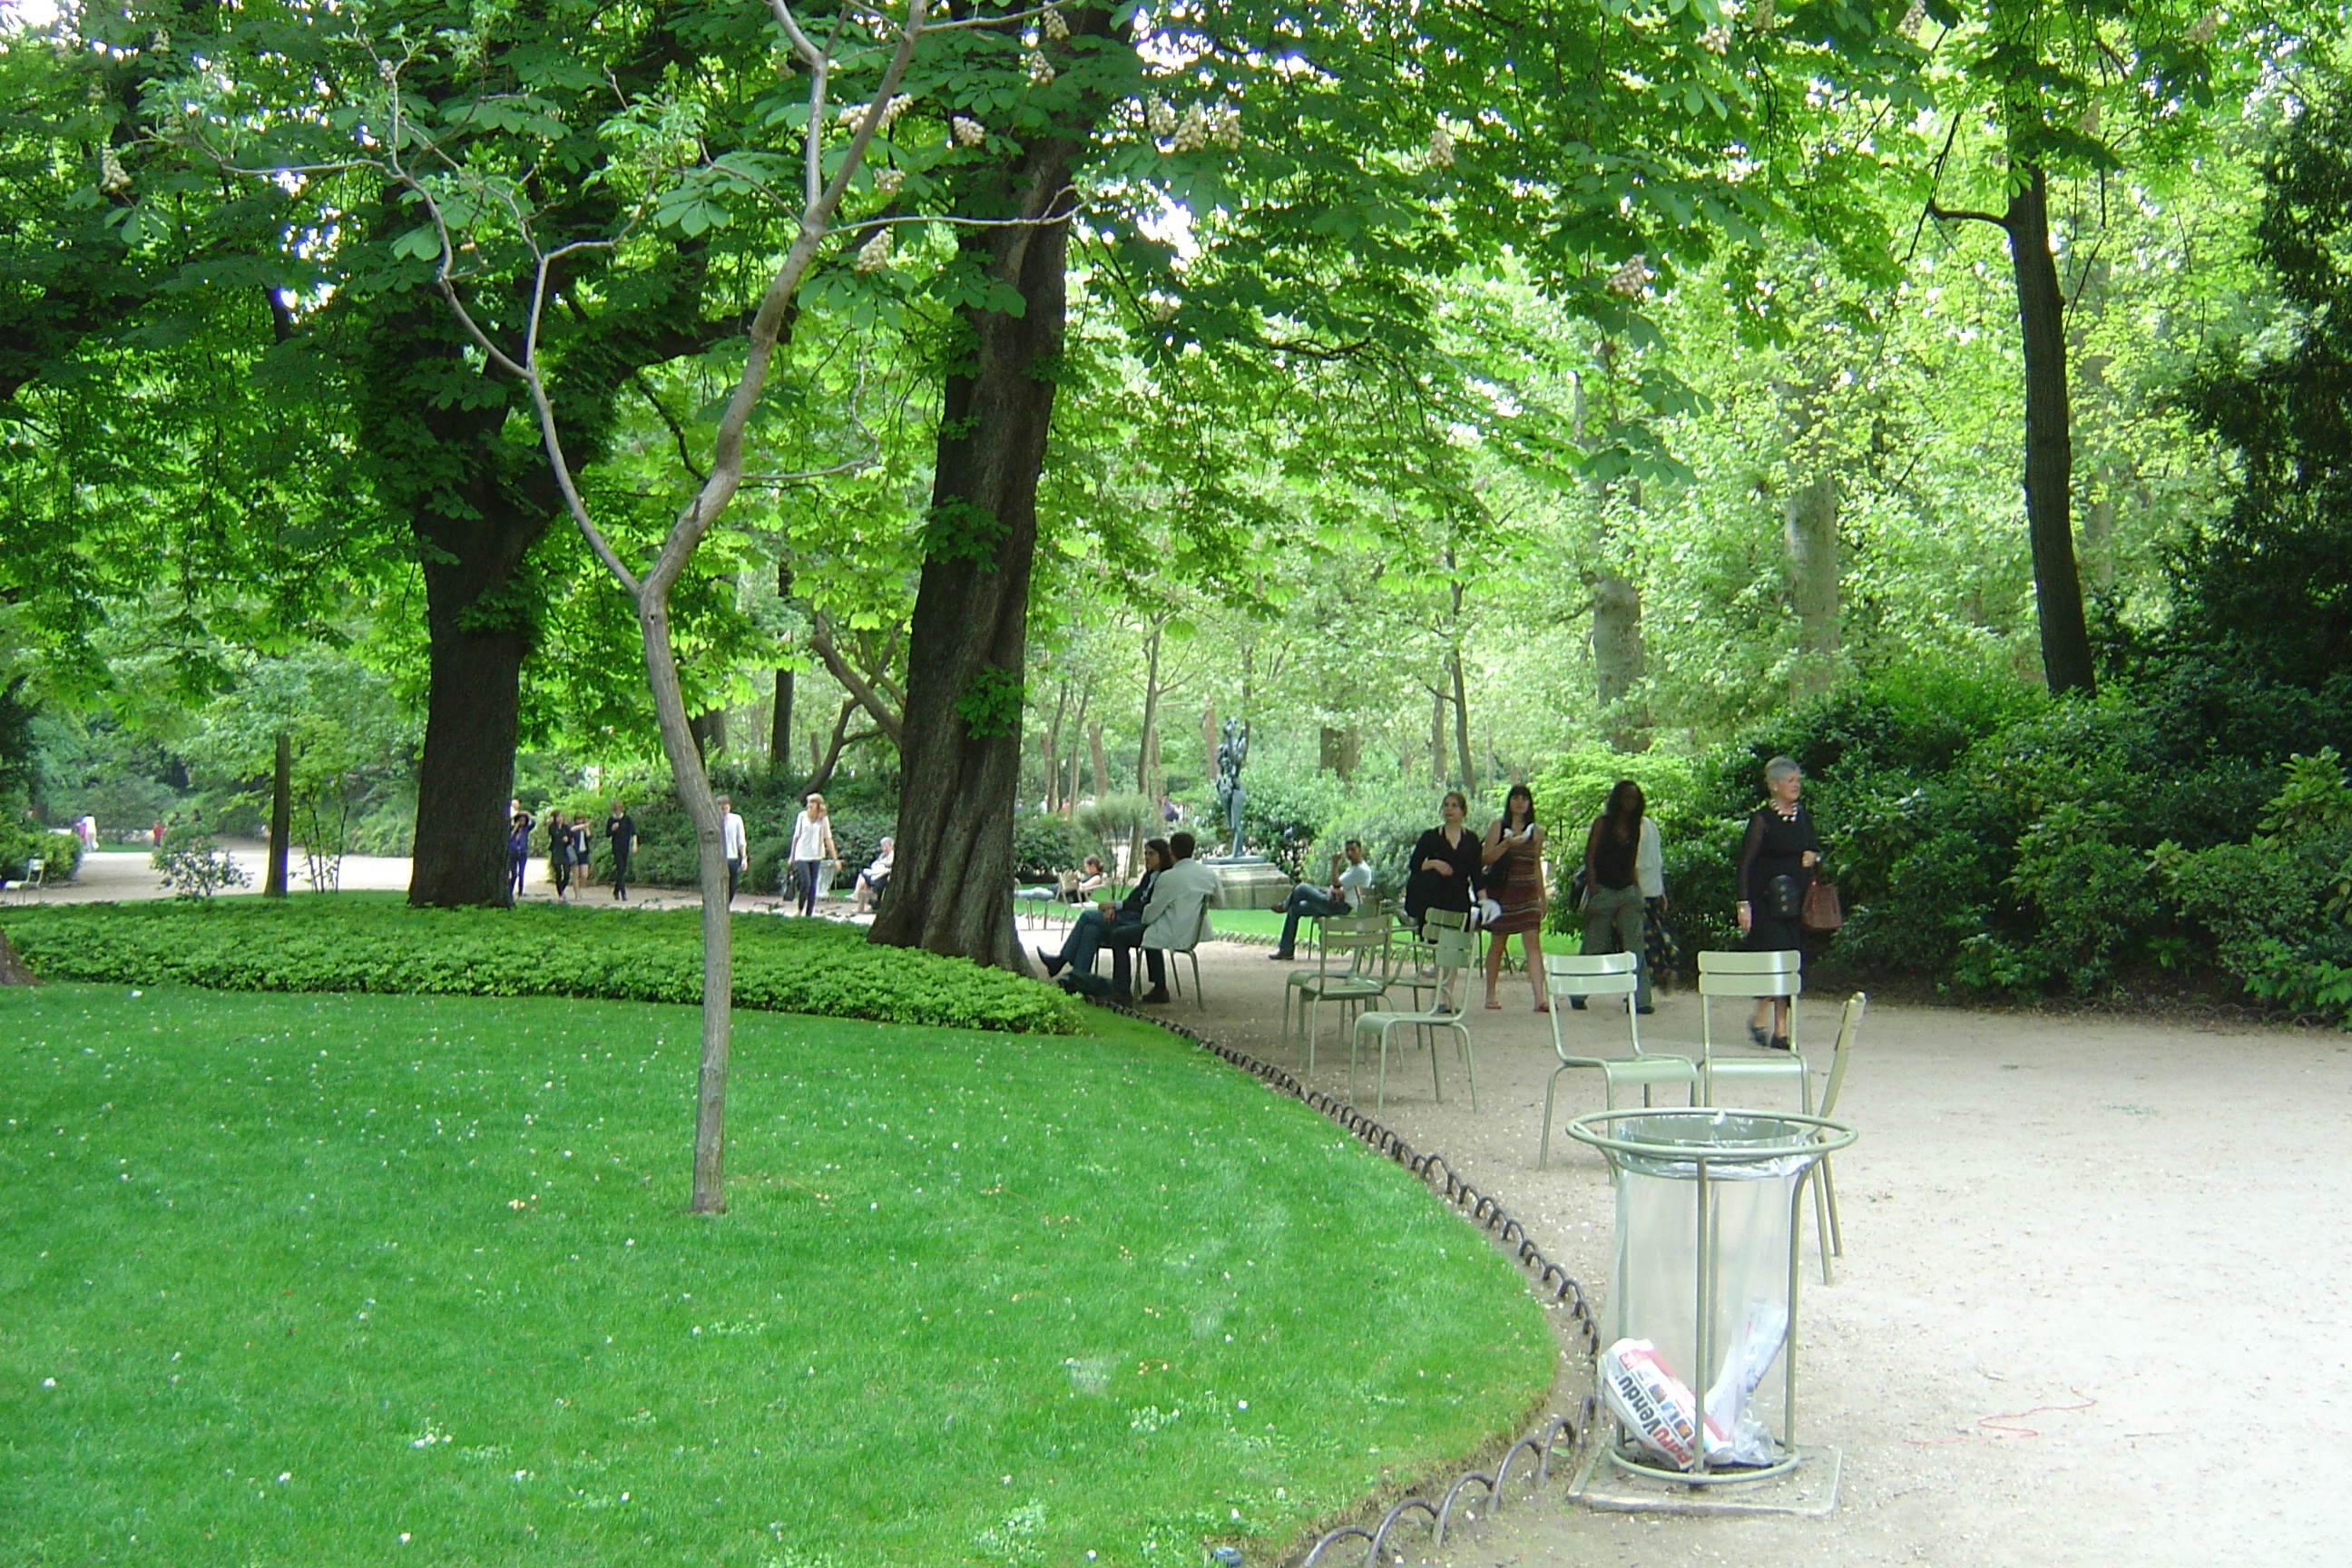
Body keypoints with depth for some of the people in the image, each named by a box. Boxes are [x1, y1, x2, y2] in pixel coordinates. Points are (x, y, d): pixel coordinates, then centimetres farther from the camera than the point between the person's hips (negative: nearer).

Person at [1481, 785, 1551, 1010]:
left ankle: (1540, 997, -18)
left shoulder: (1536, 831, 10)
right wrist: (1507, 843, -20)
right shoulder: (1499, 825, 2)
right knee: (1498, 942, 6)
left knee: (1533, 941, -10)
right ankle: (1490, 995, 19)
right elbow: (1486, 857, -5)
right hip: (1502, 890, -2)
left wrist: (1542, 897, 18)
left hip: (1527, 893, 2)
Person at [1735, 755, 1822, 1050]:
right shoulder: (1763, 819, -7)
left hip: (1796, 901, 6)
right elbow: (1746, 863, -8)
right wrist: (1744, 904, -15)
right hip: (1766, 901, -6)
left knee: (1794, 961, 4)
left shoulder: (1803, 815, 11)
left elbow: (1814, 846, 26)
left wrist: (1814, 856, 1)